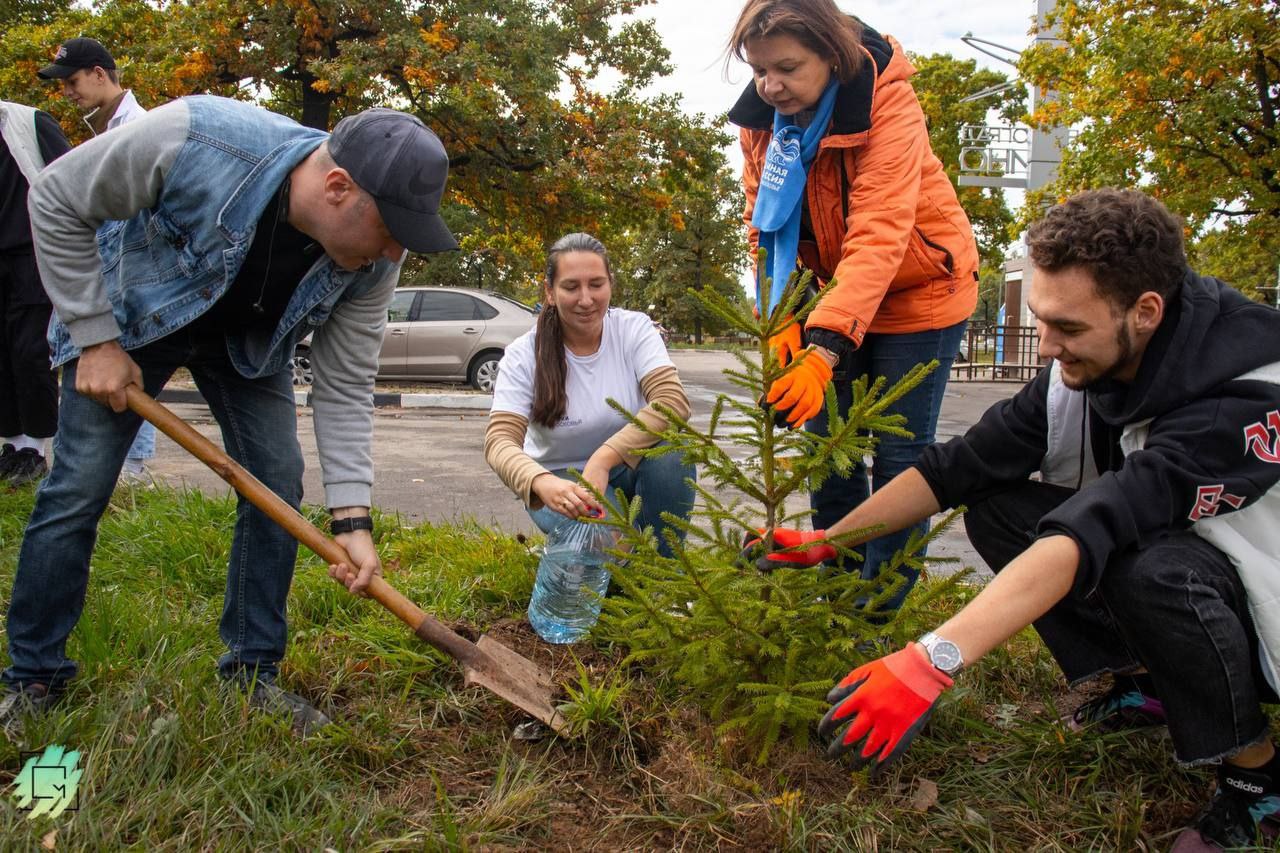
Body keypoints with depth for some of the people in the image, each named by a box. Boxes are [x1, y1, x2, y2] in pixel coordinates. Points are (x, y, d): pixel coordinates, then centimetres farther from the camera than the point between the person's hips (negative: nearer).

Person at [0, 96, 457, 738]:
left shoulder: (373, 260, -26)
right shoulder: (194, 139, -39)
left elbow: (345, 386, -19)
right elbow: (55, 200, -22)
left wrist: (351, 518, -26)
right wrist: (96, 338, -22)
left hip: (251, 339, 3)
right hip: (127, 316, -3)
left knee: (278, 485, -5)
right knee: (78, 490, -4)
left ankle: (252, 673, 10)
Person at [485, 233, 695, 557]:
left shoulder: (635, 328, -12)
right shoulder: (523, 356, -15)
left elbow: (674, 402, -25)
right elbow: (500, 439, -25)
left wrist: (604, 458, -37)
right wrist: (542, 483, -48)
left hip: (626, 465, 2)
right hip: (560, 479, -2)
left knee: (670, 449, -31)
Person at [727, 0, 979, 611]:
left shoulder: (887, 102, -27)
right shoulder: (760, 115, -10)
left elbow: (878, 236, -36)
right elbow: (765, 224, -8)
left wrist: (825, 346, -46)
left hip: (918, 291, -5)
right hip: (834, 289, 6)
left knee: (899, 451, -3)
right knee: (827, 442, 7)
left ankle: (878, 611, 9)